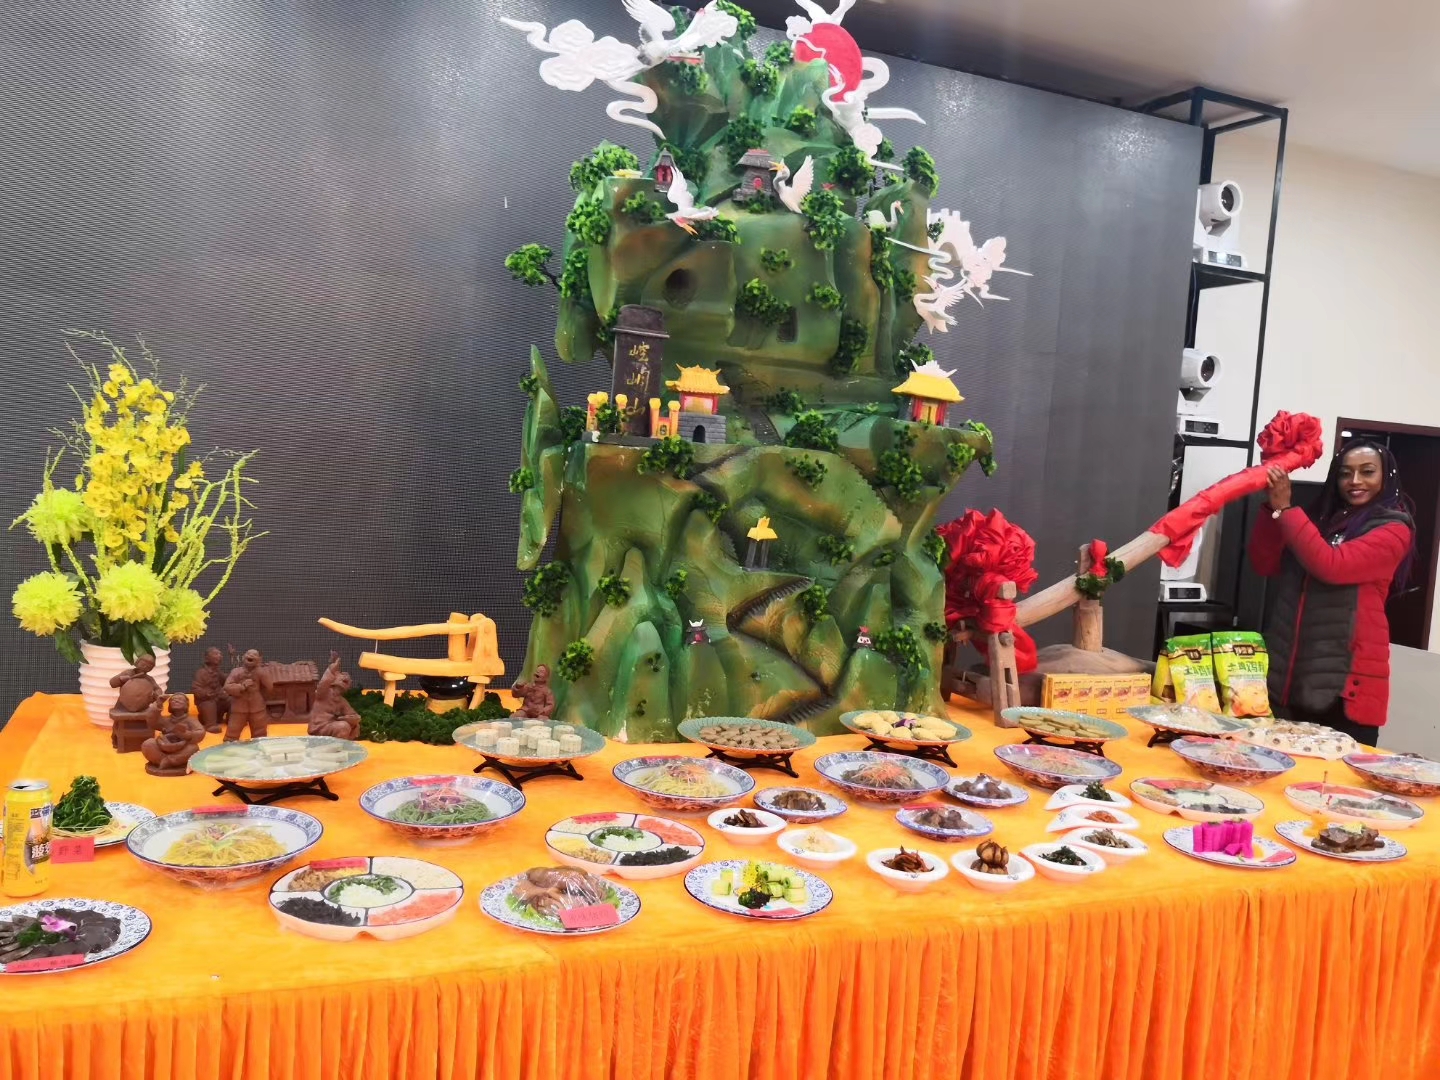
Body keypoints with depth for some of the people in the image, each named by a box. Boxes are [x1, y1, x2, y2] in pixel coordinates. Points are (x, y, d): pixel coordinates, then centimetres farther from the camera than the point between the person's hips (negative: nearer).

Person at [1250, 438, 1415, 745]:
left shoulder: (1393, 530, -3)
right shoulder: (1322, 518, 15)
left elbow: (1331, 565, -18)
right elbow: (1265, 564, 9)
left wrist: (1285, 508, -13)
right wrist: (1273, 507, -4)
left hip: (1347, 680, -5)